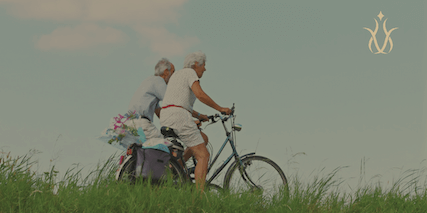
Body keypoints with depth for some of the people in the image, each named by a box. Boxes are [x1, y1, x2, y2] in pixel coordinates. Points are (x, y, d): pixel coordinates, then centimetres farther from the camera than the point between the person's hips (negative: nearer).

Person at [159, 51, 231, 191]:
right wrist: (220, 109, -7)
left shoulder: (176, 74, 27)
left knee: (203, 139, 25)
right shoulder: (190, 72, -1)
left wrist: (198, 115, 34)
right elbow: (200, 95, -15)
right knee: (203, 156, -6)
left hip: (165, 118, 9)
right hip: (179, 116, -9)